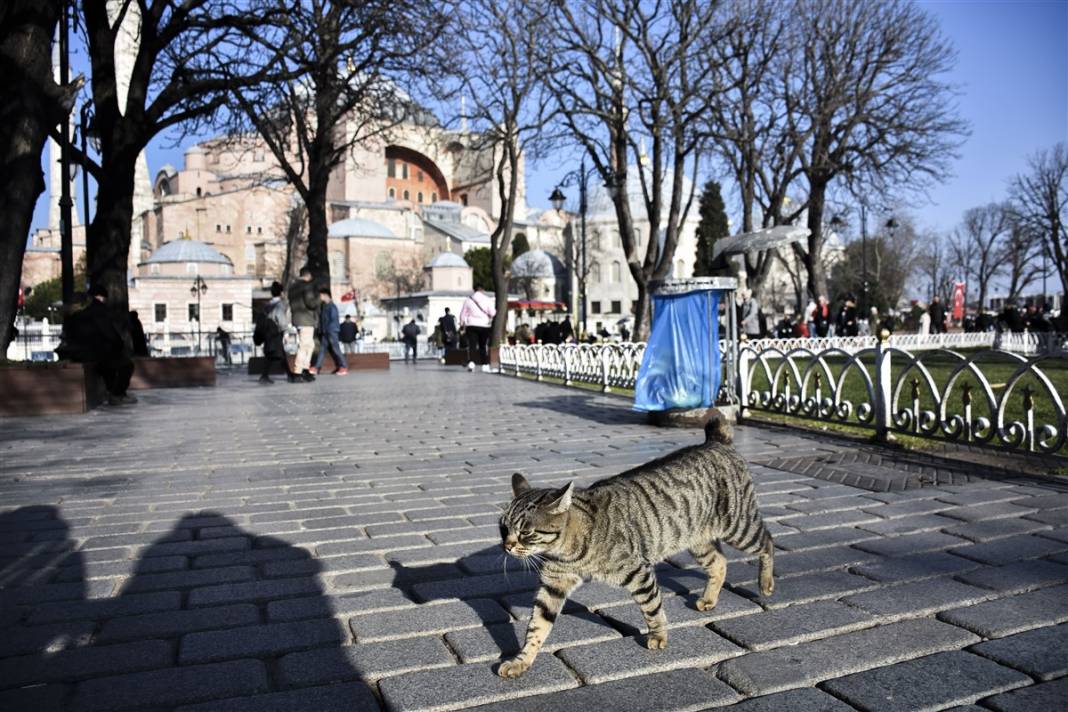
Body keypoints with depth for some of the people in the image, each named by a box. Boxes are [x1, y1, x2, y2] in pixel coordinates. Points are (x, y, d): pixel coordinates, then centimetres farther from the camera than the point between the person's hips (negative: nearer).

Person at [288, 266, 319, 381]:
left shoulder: (292, 286, 16)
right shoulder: (307, 285, -12)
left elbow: (291, 302, 19)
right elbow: (311, 303, -20)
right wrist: (318, 297, -2)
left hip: (297, 318, 9)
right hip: (306, 320, -9)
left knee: (310, 345, 17)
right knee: (304, 346, -5)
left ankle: (305, 369, 17)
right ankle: (298, 372, -5)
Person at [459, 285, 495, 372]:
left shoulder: (468, 299, 2)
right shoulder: (487, 299, -3)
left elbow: (463, 314, 7)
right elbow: (492, 313, -5)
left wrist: (462, 324, 18)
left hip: (471, 325, 0)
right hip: (484, 325, 0)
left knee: (472, 345, -3)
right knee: (484, 346, 9)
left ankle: (471, 362, -22)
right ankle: (485, 365, 10)